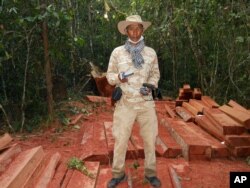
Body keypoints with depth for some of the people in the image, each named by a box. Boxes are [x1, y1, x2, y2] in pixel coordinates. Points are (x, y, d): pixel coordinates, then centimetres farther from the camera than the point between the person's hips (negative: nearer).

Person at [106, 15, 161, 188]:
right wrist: (119, 77, -18)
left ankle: (150, 173, 29)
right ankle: (118, 174, 26)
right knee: (121, 140, 6)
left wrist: (150, 86, -6)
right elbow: (110, 76, 5)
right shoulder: (117, 52, -2)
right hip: (125, 104, -1)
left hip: (146, 103, 2)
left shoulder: (151, 53, 3)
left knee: (150, 139, 9)